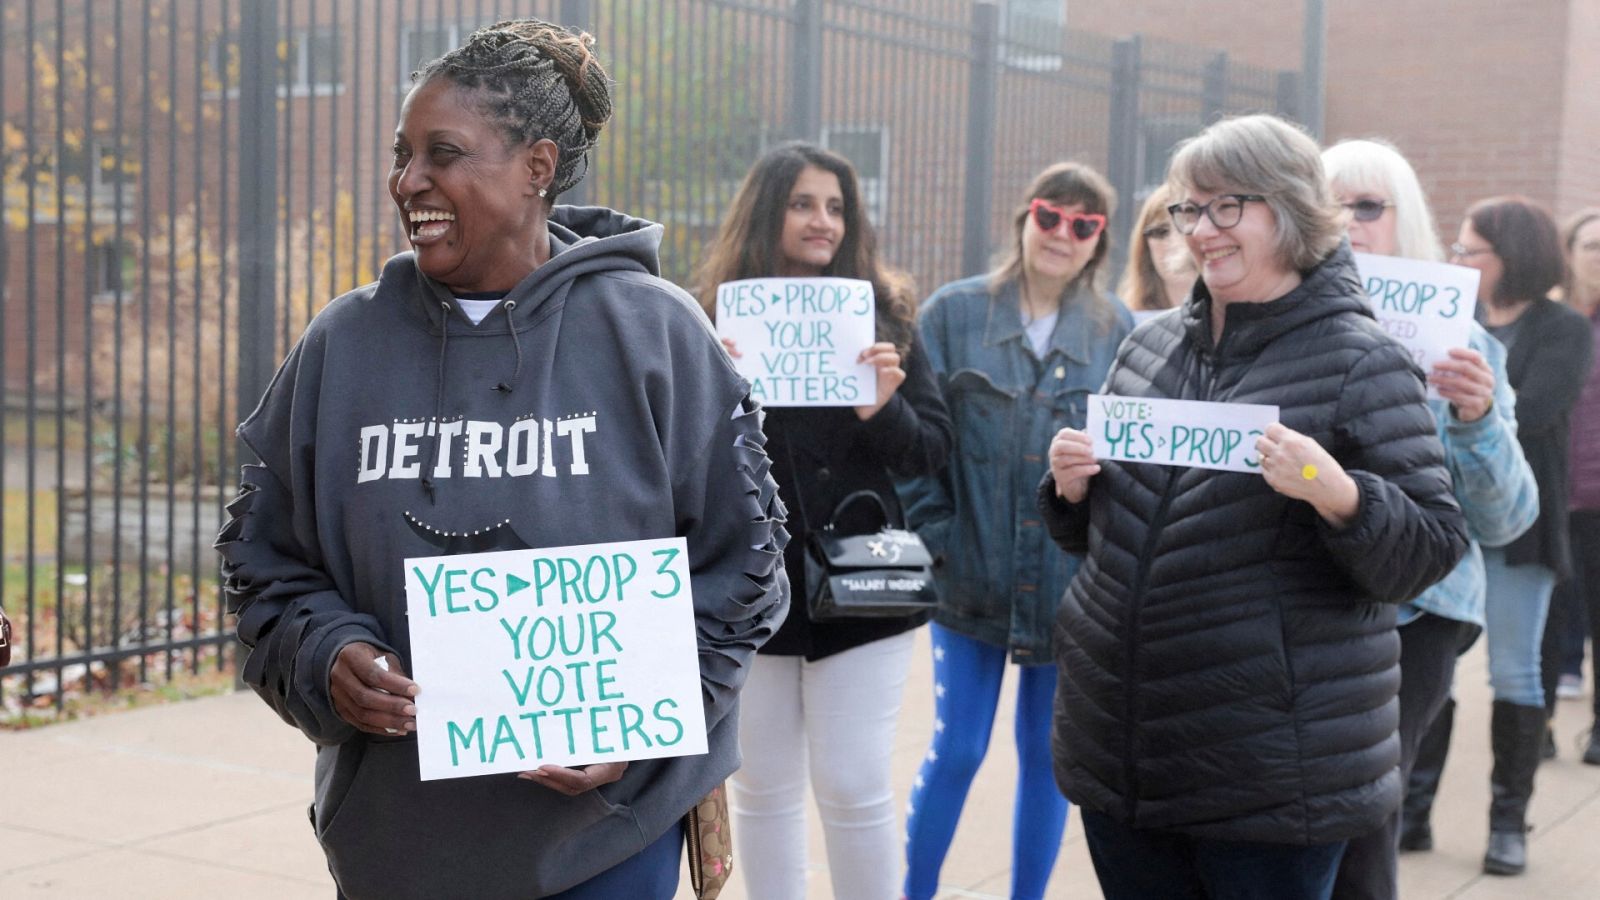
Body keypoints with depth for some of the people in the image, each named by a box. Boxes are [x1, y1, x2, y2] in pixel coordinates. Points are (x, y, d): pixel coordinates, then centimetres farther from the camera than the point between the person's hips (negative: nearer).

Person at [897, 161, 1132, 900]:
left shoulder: (1119, 331, 2)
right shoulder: (955, 312, -1)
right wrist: (936, 534, -9)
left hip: (1069, 584, 1)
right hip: (973, 579, -1)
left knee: (1047, 754, 12)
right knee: (956, 750, 4)